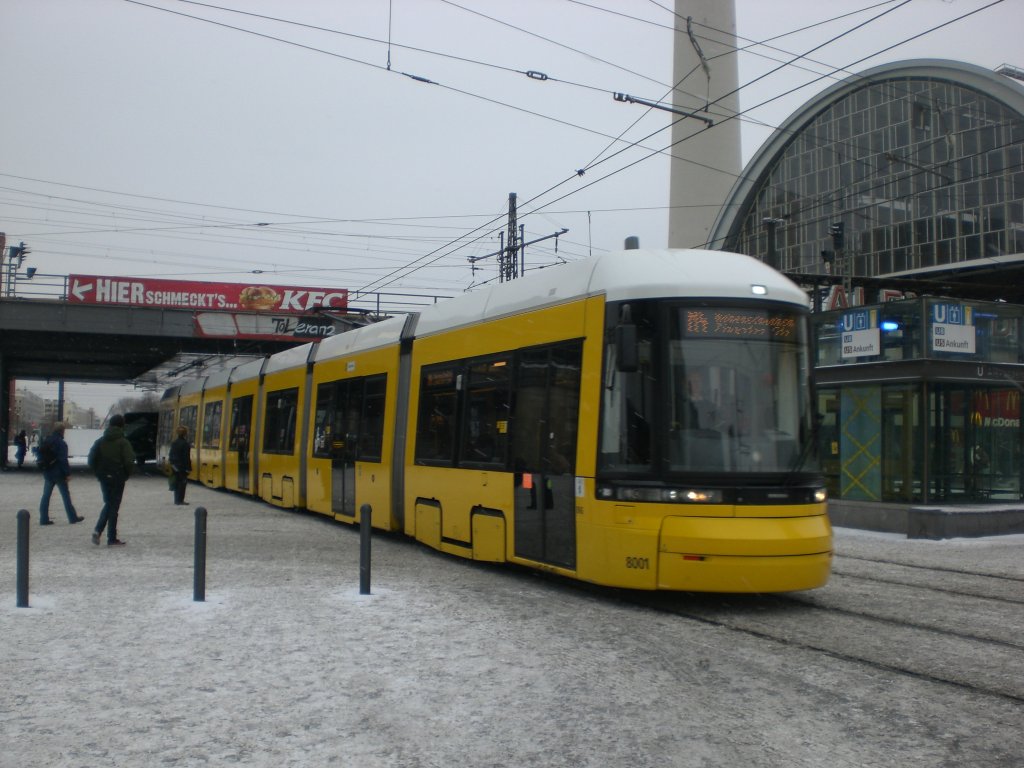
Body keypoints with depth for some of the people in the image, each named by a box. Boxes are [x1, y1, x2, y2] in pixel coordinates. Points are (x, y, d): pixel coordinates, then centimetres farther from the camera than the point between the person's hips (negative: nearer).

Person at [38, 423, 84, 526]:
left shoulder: (46, 441, 9)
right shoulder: (61, 443, -15)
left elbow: (41, 457, 13)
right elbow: (63, 460, -20)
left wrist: (44, 469, 17)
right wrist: (68, 473, -17)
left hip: (47, 473, 7)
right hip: (58, 473, -7)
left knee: (46, 495, 7)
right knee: (65, 495, 2)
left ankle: (44, 519, 5)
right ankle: (72, 517, 8)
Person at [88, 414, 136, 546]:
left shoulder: (100, 441, 5)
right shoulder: (123, 442, -10)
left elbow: (91, 460, 2)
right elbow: (129, 462, -17)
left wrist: (99, 473, 10)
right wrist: (126, 475, -1)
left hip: (104, 478, 4)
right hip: (118, 478, -4)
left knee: (108, 504, 20)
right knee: (114, 506, 2)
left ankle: (98, 530, 1)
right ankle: (112, 539, 6)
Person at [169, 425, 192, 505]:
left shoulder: (174, 443, 10)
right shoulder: (185, 444, -16)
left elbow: (171, 456, 14)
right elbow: (187, 457, -18)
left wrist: (172, 464, 19)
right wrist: (188, 468, -15)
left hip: (175, 466, 8)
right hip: (182, 467, -8)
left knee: (176, 483, 14)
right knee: (182, 483, -2)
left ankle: (177, 500, 19)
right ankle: (180, 500, -2)